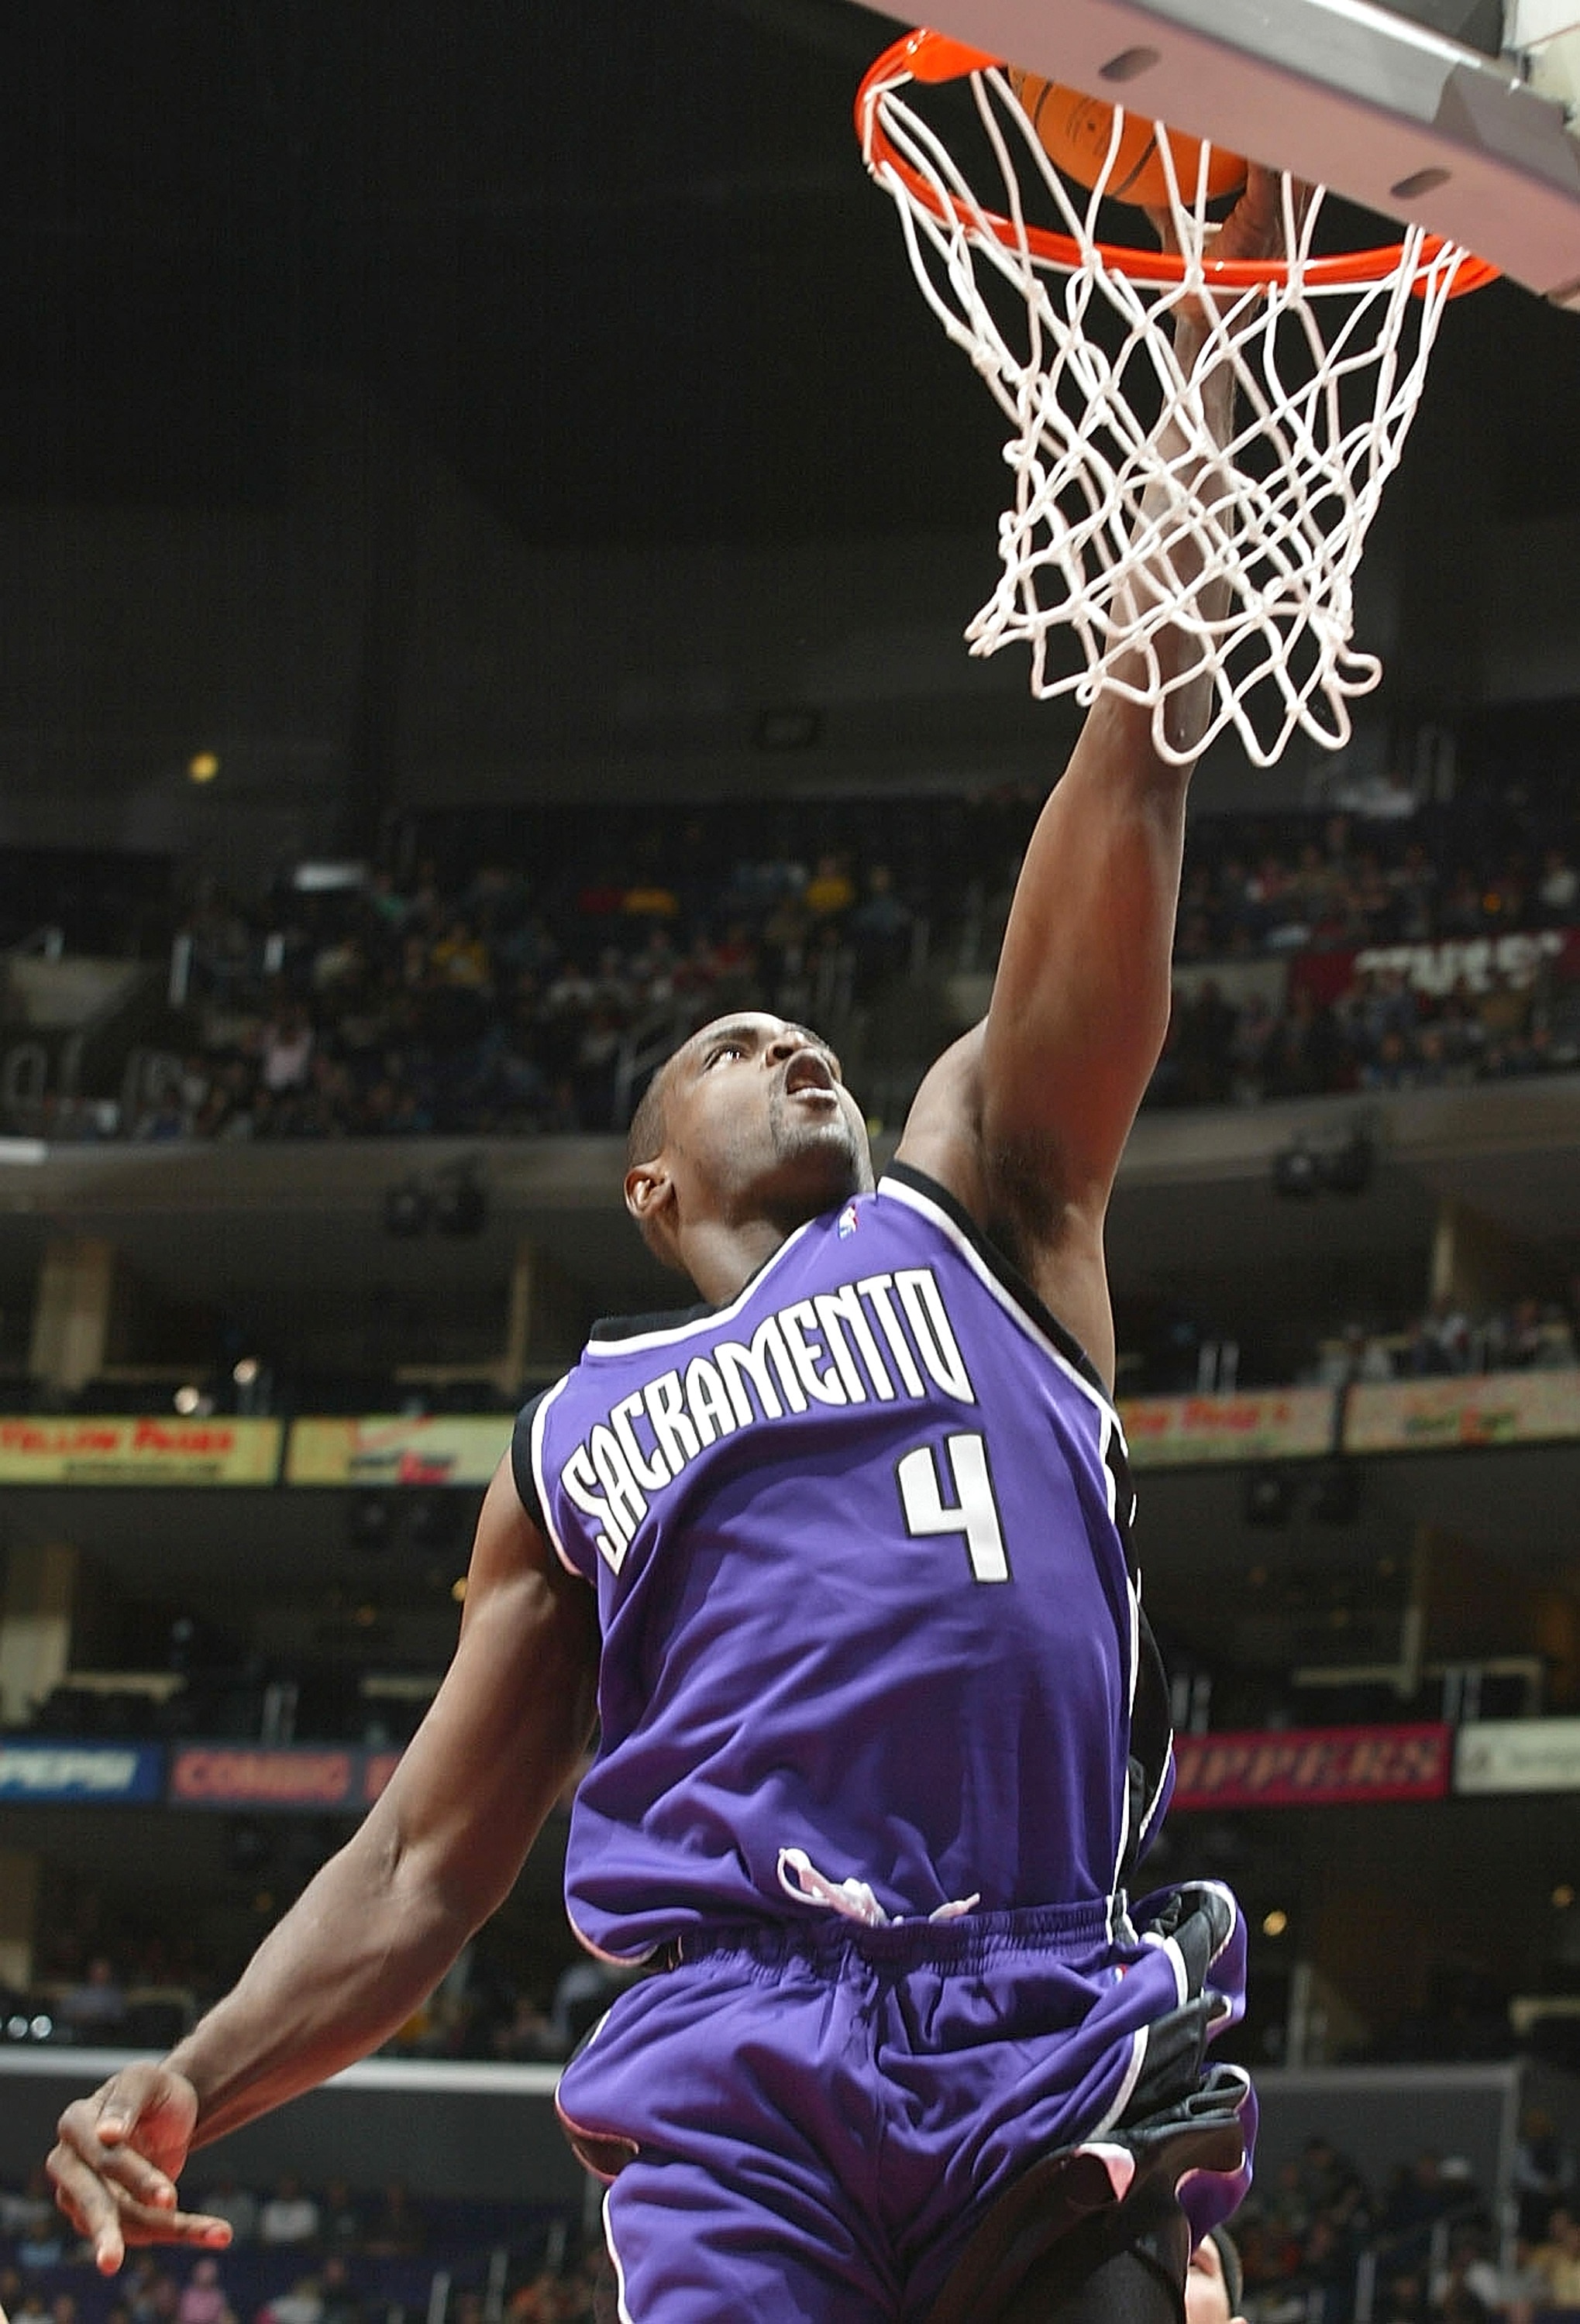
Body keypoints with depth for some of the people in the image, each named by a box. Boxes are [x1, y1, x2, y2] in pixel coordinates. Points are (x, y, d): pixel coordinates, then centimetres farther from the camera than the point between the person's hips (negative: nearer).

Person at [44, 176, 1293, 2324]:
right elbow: (422, 1868, 21)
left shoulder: (974, 1212, 20)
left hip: (1057, 2047, 0)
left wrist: (1207, 322, 7)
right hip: (741, 2051, 0)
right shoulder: (577, 1443, 24)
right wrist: (188, 2087, 2)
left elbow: (1133, 770, 13)